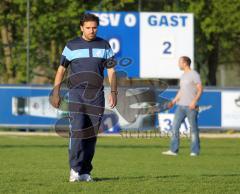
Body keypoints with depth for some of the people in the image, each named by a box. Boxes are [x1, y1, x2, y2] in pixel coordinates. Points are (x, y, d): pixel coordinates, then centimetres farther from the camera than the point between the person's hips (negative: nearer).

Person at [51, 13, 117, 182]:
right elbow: (61, 70, 8)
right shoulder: (72, 46, 5)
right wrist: (56, 92, 1)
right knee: (77, 130, -16)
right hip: (76, 93, -2)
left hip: (96, 95, 2)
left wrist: (113, 92, 0)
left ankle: (85, 172, 8)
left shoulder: (104, 46, 11)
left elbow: (111, 70, 11)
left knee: (92, 134, 1)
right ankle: (75, 169, -14)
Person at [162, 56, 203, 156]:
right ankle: (173, 150, -1)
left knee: (193, 128, -1)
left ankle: (195, 151, 5)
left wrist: (194, 101, -23)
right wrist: (173, 101, 20)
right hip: (181, 105, 8)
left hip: (191, 106, -8)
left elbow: (200, 89, -13)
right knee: (175, 126, -1)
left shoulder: (194, 75, -7)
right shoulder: (183, 75, 19)